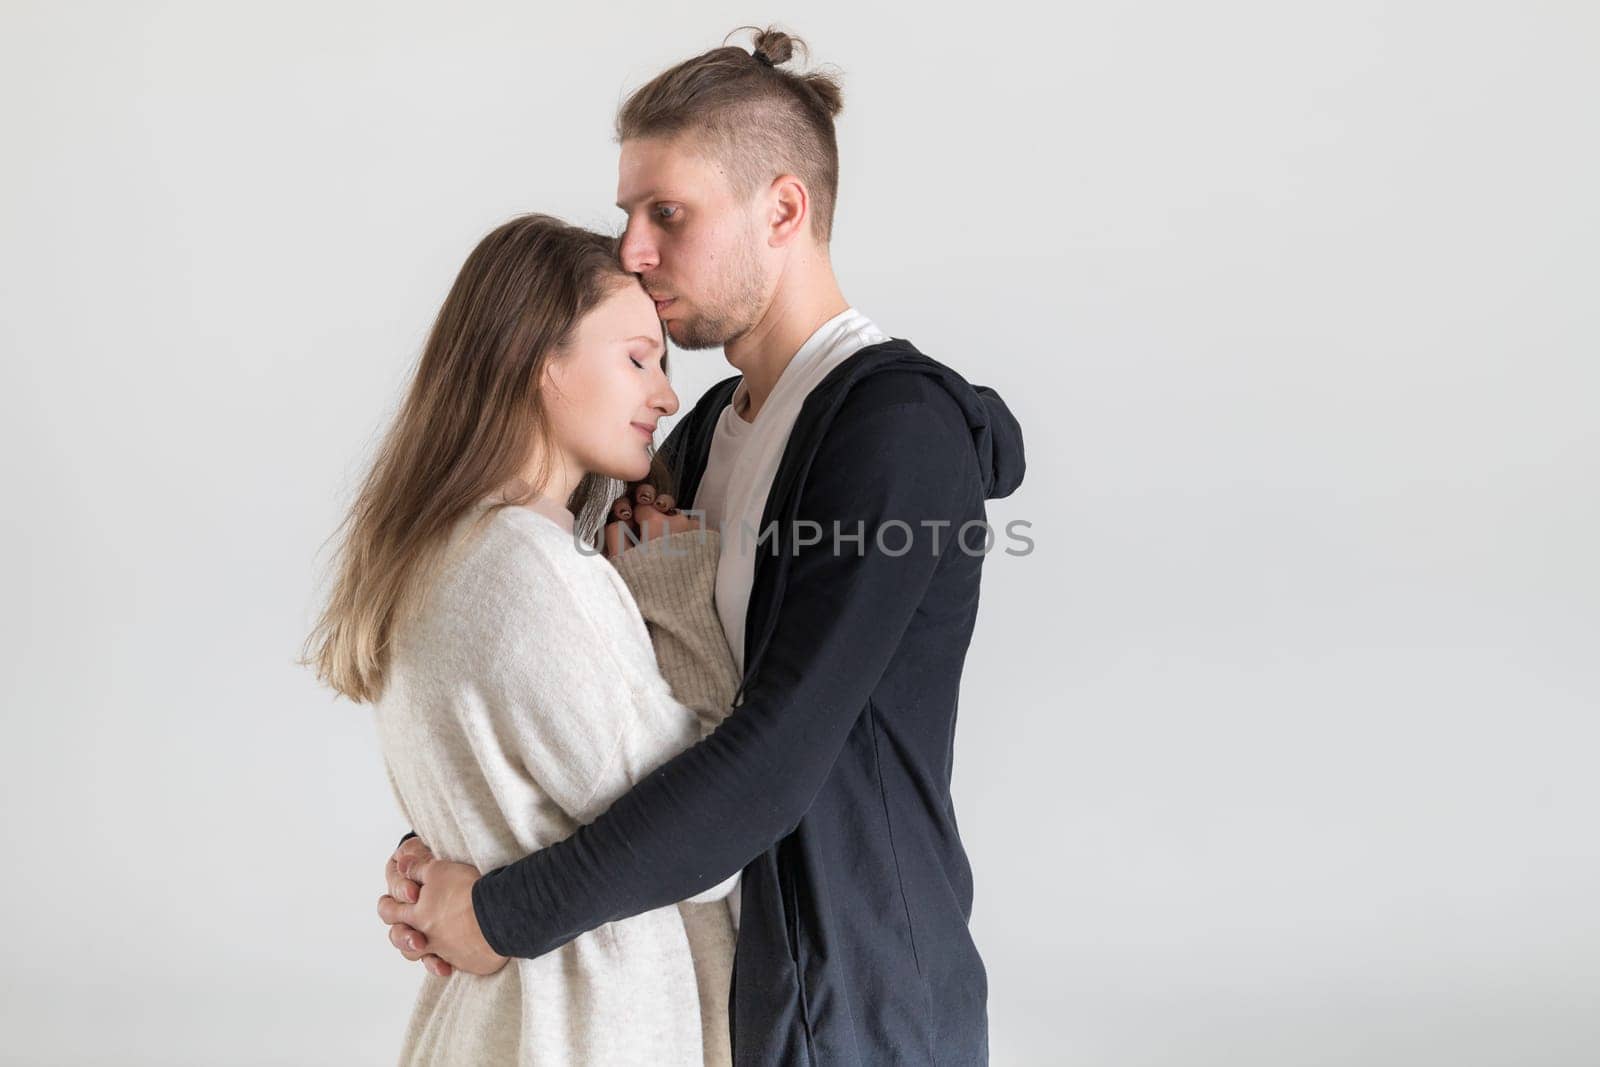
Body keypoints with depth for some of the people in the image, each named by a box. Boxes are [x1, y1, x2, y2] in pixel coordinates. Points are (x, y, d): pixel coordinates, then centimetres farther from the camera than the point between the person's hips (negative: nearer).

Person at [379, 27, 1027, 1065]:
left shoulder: (902, 426, -19)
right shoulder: (706, 433, 8)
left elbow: (774, 759, -26)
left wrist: (508, 915, -20)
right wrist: (436, 854, -4)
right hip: (727, 978, 7)